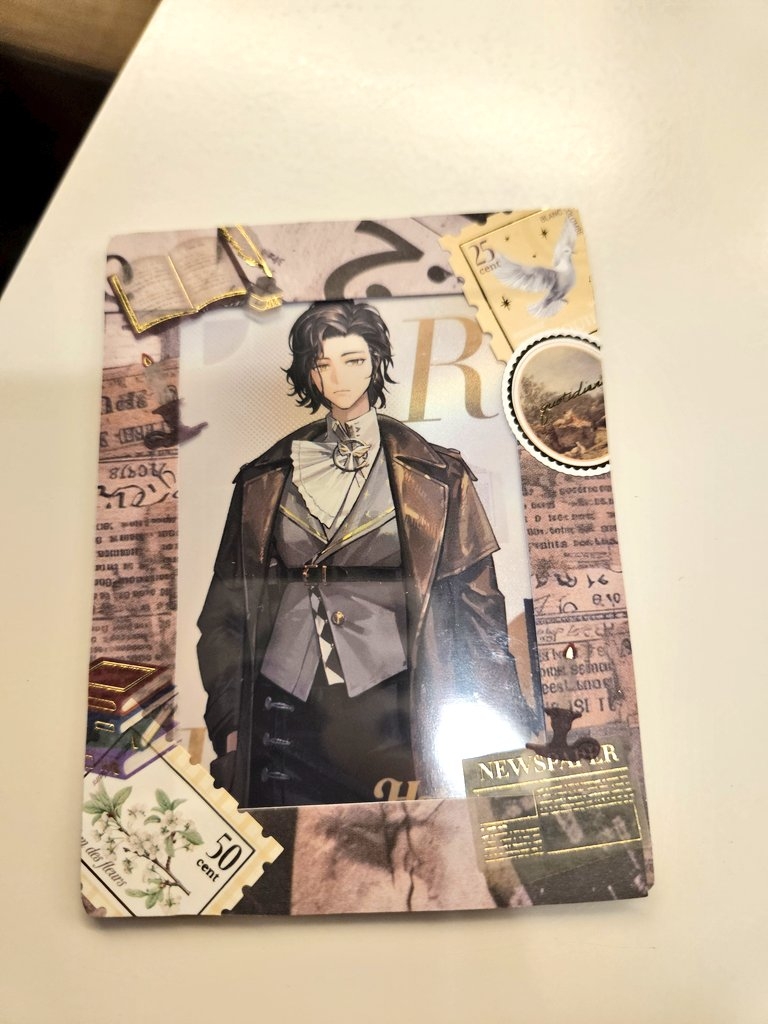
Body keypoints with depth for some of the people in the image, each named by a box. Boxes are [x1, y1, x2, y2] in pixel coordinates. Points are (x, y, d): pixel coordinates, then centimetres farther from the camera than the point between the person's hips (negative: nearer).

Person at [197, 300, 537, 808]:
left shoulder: (432, 475, 1)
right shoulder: (268, 479, 7)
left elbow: (474, 599, 0)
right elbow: (230, 603, 9)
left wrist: (501, 723, -2)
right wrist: (230, 721, 5)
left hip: (386, 704, -1)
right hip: (284, 704, 2)